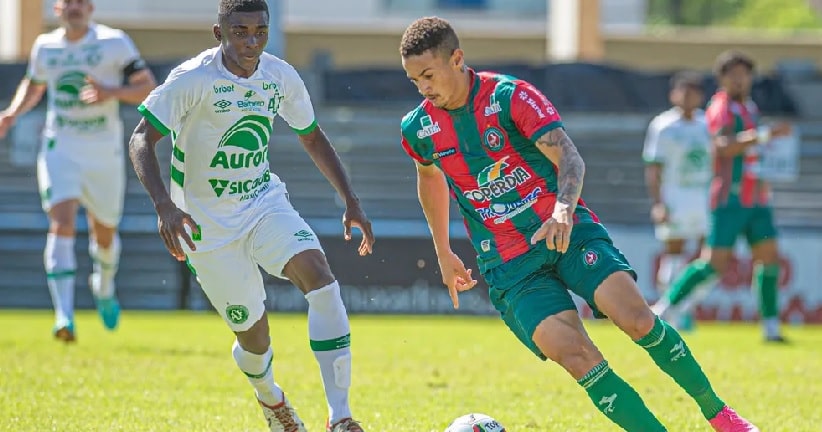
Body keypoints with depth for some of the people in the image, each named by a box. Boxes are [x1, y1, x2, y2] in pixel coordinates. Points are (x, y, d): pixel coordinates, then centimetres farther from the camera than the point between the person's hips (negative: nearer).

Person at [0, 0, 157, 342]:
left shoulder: (115, 43, -5)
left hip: (104, 155, 0)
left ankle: (104, 288, 49)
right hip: (59, 150, 0)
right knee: (62, 222, -21)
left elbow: (148, 87, -6)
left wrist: (112, 93, -23)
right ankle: (64, 316, -29)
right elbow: (33, 86, 24)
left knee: (104, 234, 14)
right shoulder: (45, 47, 5)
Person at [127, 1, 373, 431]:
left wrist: (350, 201, 6)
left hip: (264, 202, 3)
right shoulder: (193, 79, -19)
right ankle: (269, 396, 41)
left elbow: (312, 138, 12)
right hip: (208, 224, -3)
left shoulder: (281, 77, -4)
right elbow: (141, 140, -20)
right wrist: (164, 206, -35)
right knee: (254, 336, 2)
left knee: (318, 274, -24)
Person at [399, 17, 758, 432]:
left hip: (567, 231, -2)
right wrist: (443, 252, 32)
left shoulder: (510, 96, -9)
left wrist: (563, 210, -39)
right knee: (574, 353, -21)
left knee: (635, 315, -21)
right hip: (510, 267, 2)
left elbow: (568, 157, -19)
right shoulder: (418, 129, 2)